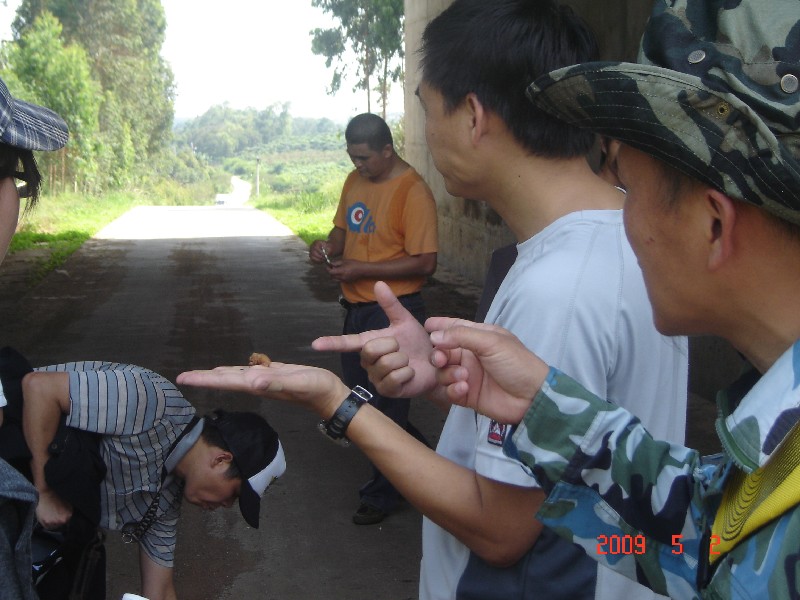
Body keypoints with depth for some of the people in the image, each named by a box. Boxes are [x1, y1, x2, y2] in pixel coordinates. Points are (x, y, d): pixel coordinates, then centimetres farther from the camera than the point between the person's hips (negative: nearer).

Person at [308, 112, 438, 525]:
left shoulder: (413, 191, -17)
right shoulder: (355, 180, 7)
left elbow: (424, 262, -20)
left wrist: (362, 269, -21)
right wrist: (329, 246, -3)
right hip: (357, 306, 9)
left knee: (387, 402, 3)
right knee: (359, 393, 19)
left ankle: (382, 494, 18)